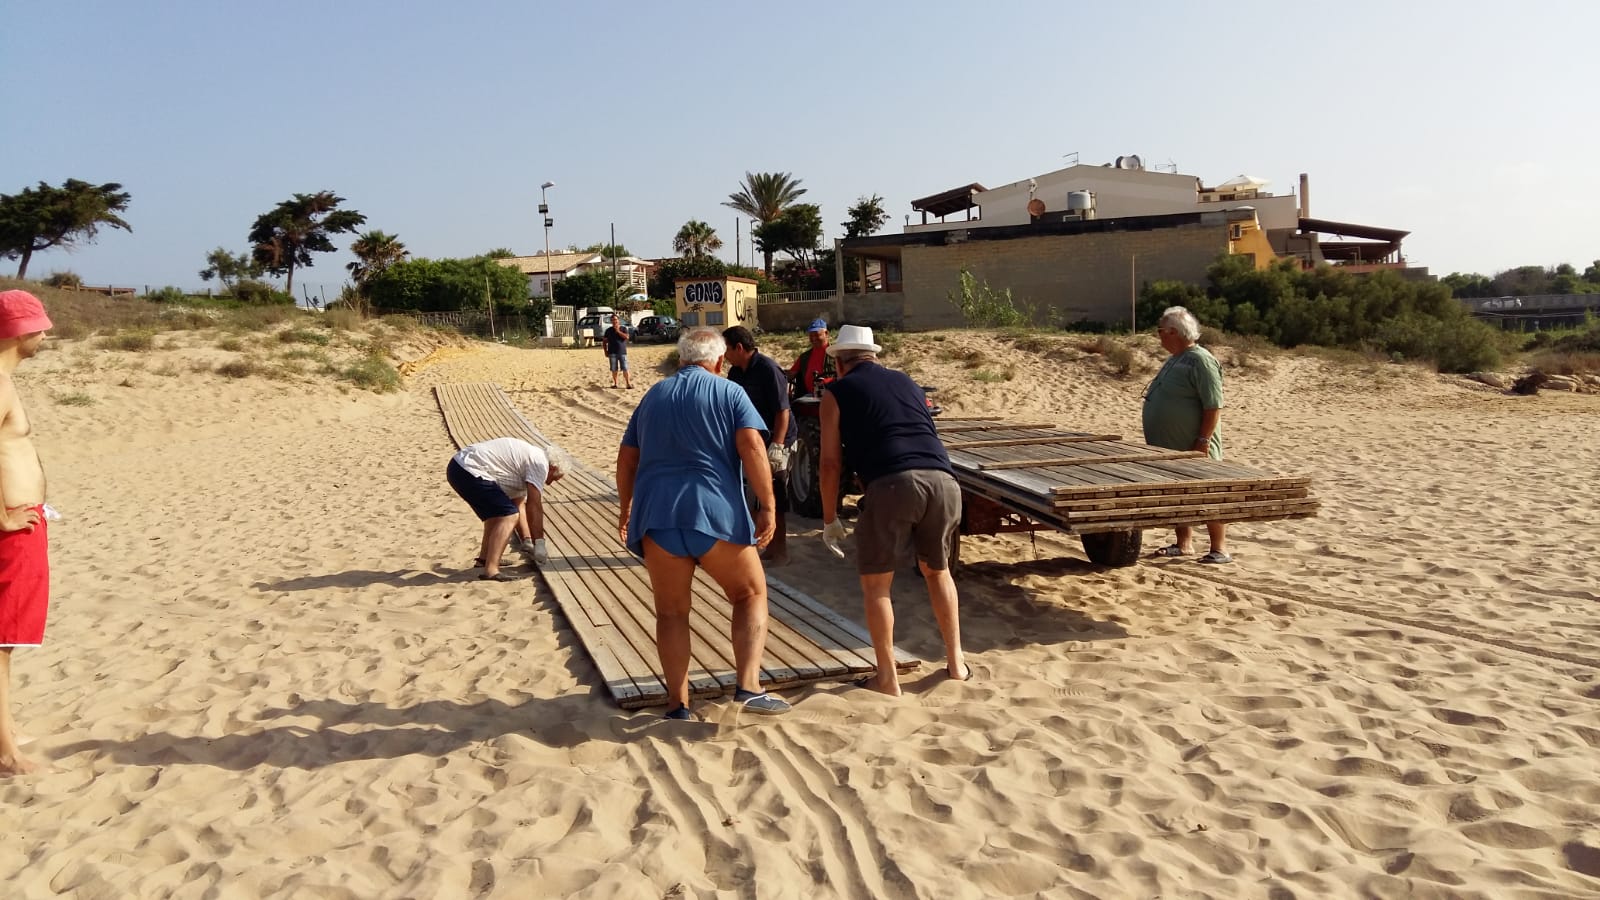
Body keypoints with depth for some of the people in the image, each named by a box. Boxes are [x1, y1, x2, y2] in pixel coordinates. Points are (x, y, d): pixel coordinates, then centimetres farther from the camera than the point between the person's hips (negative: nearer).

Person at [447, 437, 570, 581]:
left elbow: (519, 504, 25)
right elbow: (534, 506, -9)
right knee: (508, 516, -13)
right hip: (469, 471, -11)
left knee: (499, 512, 27)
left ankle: (484, 558, 32)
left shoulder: (527, 459, 24)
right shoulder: (540, 462, -6)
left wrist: (527, 542, 21)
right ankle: (491, 571, -17)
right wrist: (539, 545, -3)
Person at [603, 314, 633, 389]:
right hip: (612, 353, 1)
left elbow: (626, 337, -11)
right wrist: (606, 351, 4)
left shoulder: (623, 329, 5)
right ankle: (614, 383, 14)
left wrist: (618, 331, -13)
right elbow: (604, 341, 11)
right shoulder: (608, 330, 8)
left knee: (625, 369, -6)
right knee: (614, 369, 3)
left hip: (622, 352, -1)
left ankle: (628, 383, -2)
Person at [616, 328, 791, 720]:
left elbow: (626, 460, 20)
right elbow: (752, 446, -8)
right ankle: (748, 687, 0)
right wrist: (767, 506, -7)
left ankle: (678, 703, 10)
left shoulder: (653, 395, 19)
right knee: (751, 593, 13)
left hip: (655, 513, 3)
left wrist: (626, 508, 33)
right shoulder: (729, 392, 7)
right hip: (715, 511, -3)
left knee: (671, 611, 12)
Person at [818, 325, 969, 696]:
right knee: (937, 570, 27)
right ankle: (956, 662, 31)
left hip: (892, 484, -5)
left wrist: (830, 519, 18)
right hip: (943, 480, 5)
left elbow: (830, 463, 10)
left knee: (875, 583, 12)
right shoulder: (905, 381, 28)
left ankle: (887, 678, 14)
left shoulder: (837, 392, 15)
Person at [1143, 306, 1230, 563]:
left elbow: (1214, 406, -20)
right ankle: (1184, 544, 26)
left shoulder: (1200, 361, -15)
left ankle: (1219, 549, 2)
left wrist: (1203, 441, -23)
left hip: (1193, 448, -10)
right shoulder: (1175, 361, 14)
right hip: (1172, 447, 10)